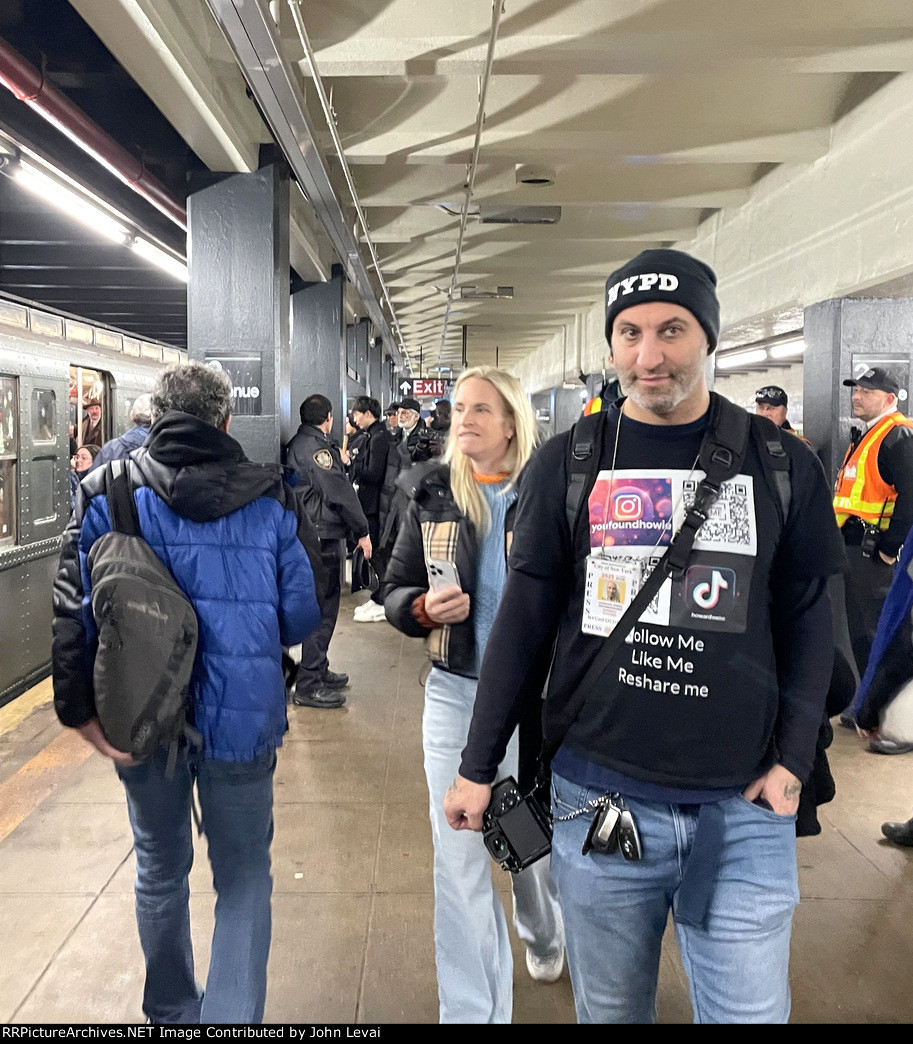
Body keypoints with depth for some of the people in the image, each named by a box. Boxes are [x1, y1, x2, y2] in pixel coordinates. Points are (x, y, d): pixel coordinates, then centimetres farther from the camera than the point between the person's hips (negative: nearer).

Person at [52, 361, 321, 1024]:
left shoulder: (105, 492, -5)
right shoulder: (270, 496, -8)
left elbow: (73, 608, -10)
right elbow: (304, 610, -7)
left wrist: (79, 709, -5)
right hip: (242, 715, -2)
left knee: (160, 871, 24)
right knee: (244, 879, 14)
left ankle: (172, 1012, 44)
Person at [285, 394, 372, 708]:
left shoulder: (297, 444, 15)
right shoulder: (316, 447, -15)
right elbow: (340, 492, -16)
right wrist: (362, 532, -10)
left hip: (310, 534, 10)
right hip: (323, 538, -10)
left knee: (323, 607, 18)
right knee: (322, 610, -5)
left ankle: (318, 671, 30)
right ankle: (308, 686, 0)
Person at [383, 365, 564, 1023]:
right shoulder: (434, 496, 0)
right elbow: (395, 589, 5)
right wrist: (424, 606, -15)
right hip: (455, 695, 2)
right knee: (458, 859, 5)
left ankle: (544, 935, 55)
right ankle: (473, 1010, 26)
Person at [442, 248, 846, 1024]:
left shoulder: (784, 465, -1)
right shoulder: (568, 464, -2)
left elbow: (806, 623, 4)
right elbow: (524, 622, 0)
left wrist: (793, 758, -5)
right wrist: (477, 766, 1)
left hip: (744, 807, 0)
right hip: (600, 797, 0)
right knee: (611, 1007, 17)